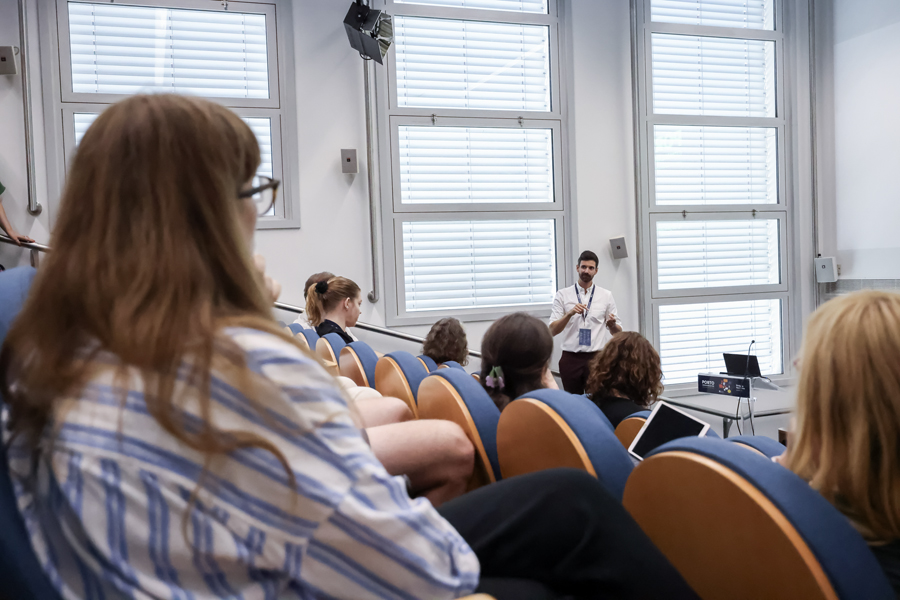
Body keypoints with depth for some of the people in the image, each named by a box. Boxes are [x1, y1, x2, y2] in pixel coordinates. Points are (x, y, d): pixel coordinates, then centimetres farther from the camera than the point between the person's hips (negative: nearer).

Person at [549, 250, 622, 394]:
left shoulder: (606, 296, 8)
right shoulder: (563, 295, 4)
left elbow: (618, 332, 8)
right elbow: (552, 331, -3)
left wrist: (612, 325, -15)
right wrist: (570, 313, -18)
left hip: (597, 357, 0)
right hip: (570, 358, 0)